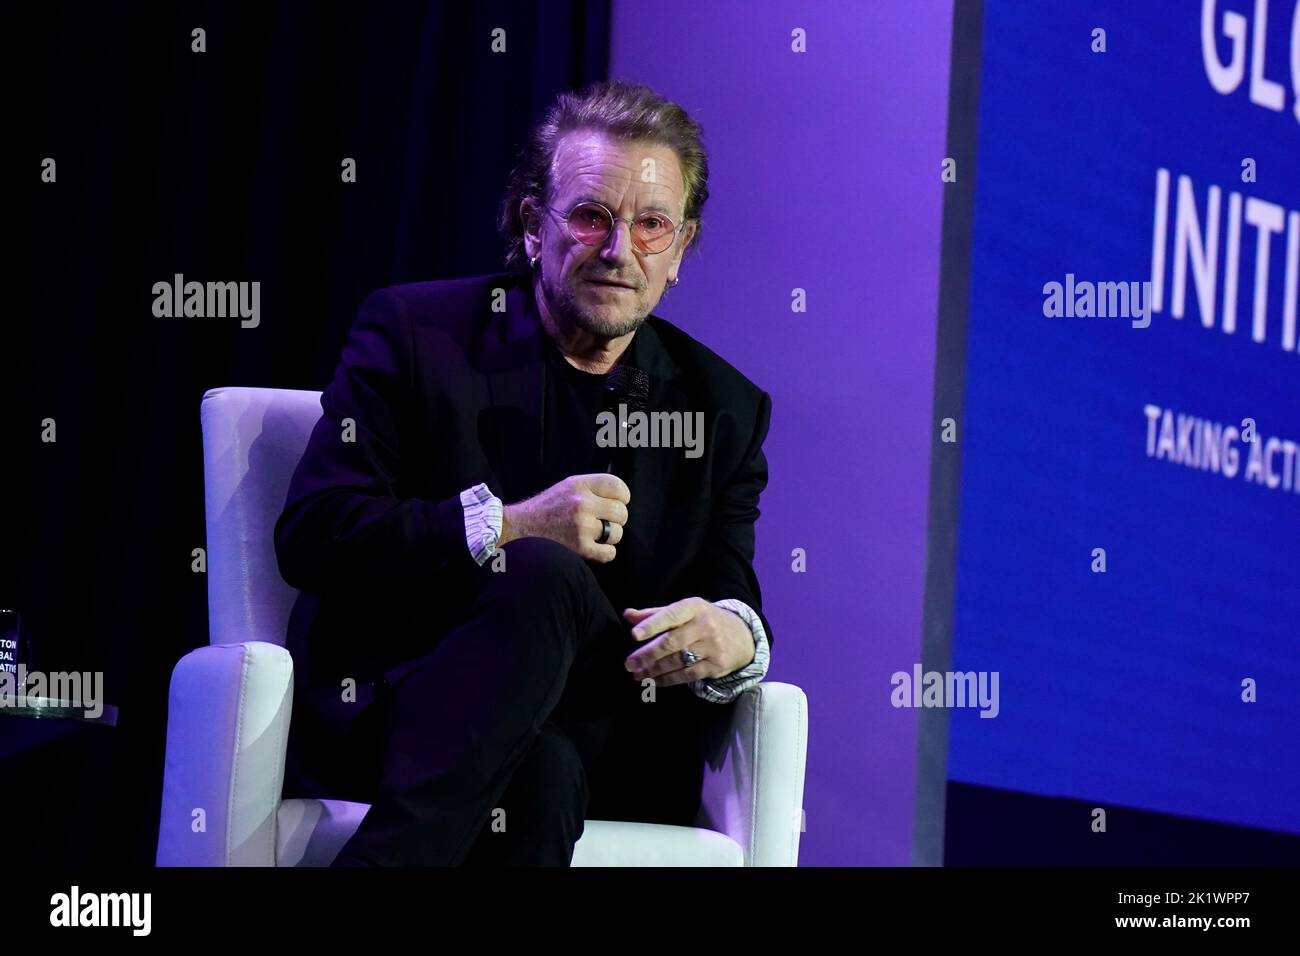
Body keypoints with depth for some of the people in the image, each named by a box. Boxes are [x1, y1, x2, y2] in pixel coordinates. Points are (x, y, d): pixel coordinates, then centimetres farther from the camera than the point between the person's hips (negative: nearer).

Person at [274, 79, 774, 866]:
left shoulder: (723, 409, 14)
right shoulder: (414, 332, 5)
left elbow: (733, 603, 9)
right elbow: (310, 536, -5)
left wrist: (733, 637, -18)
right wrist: (508, 527, -17)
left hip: (602, 752, 2)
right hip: (386, 711, -1)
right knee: (545, 576, -34)